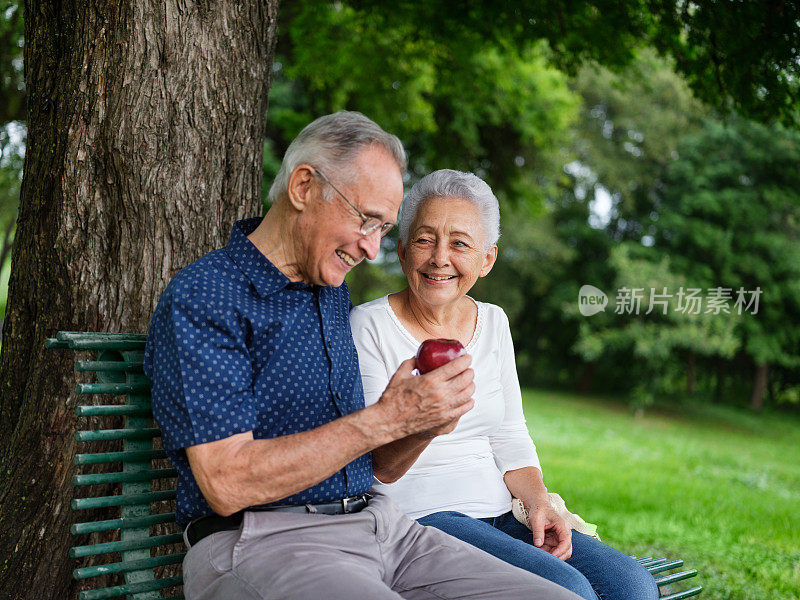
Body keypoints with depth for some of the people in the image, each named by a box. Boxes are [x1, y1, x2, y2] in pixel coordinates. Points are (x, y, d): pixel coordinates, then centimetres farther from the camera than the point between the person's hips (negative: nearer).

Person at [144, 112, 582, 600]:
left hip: (377, 523, 8)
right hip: (262, 539, -7)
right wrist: (385, 420, -18)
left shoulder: (333, 291, 17)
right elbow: (227, 484, -17)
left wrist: (425, 419, -4)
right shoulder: (200, 299, -8)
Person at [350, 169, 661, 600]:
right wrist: (421, 429, -32)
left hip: (500, 516, 6)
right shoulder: (368, 325, -6)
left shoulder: (493, 322, 13)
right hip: (418, 515, -6)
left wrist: (537, 502, -4)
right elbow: (375, 469, -10)